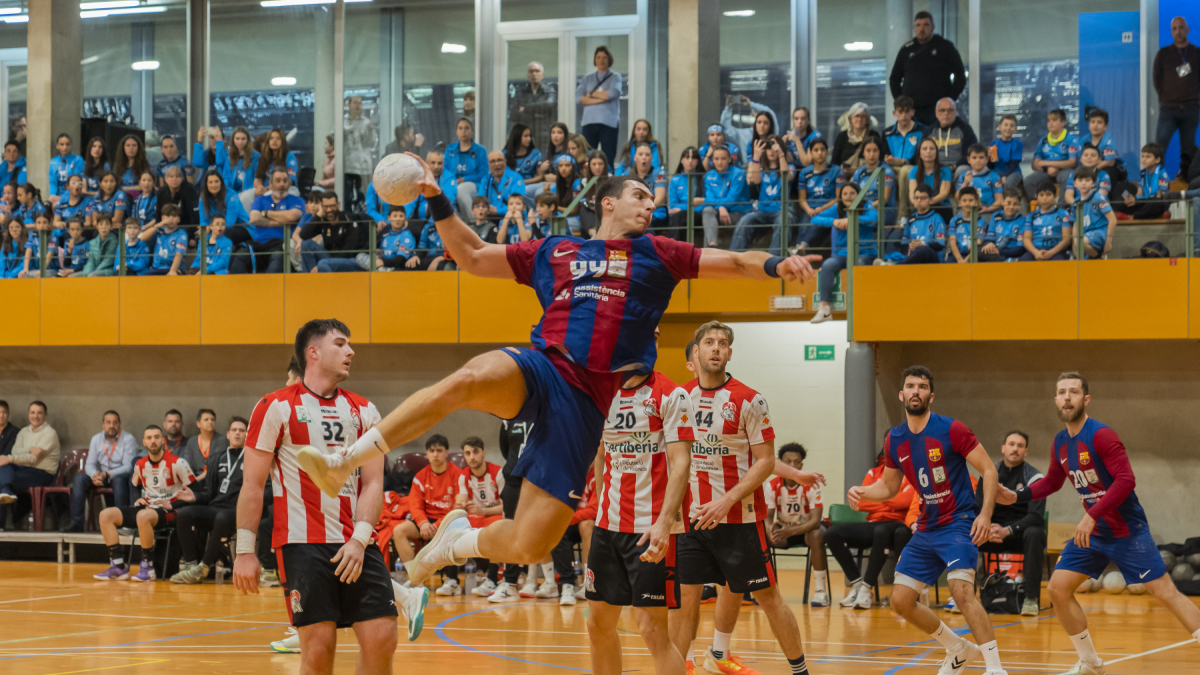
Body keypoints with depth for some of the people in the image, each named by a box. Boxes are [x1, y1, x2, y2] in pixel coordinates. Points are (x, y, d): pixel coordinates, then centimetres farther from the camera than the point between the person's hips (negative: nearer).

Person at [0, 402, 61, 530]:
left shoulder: (49, 433, -4)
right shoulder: (24, 432, 17)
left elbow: (34, 458, -14)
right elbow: (15, 451, -1)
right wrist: (31, 449, -20)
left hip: (43, 474, -6)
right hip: (24, 469, 6)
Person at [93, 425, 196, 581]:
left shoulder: (177, 463, -8)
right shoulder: (140, 465, 10)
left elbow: (194, 494, -8)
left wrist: (173, 505, -17)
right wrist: (138, 499, 4)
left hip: (169, 511, -7)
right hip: (147, 507, 7)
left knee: (143, 516, -40)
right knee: (106, 515, -8)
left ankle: (148, 567, -26)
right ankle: (119, 567, -14)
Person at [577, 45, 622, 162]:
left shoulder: (615, 77, 11)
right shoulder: (587, 78, 18)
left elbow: (613, 93, -8)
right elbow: (578, 98, 3)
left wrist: (591, 94, 1)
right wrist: (600, 99, -8)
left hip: (608, 122, -2)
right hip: (589, 122, 2)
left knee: (608, 157, -7)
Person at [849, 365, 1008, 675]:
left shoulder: (951, 430, -12)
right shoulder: (894, 440, 5)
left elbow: (988, 470, -10)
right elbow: (889, 486, 18)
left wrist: (985, 514, -21)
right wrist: (861, 493, -3)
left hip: (959, 522, -7)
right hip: (927, 528, 7)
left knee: (961, 590, -27)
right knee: (900, 601, 6)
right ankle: (958, 650, 25)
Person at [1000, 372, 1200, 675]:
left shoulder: (1101, 435, -17)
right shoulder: (1060, 443, 7)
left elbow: (1126, 479, -25)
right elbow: (1052, 482, 23)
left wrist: (1092, 516, -27)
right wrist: (1016, 496, 9)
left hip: (1127, 530, -8)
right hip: (1093, 532, 8)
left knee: (1166, 593, -11)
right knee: (1058, 589, 2)